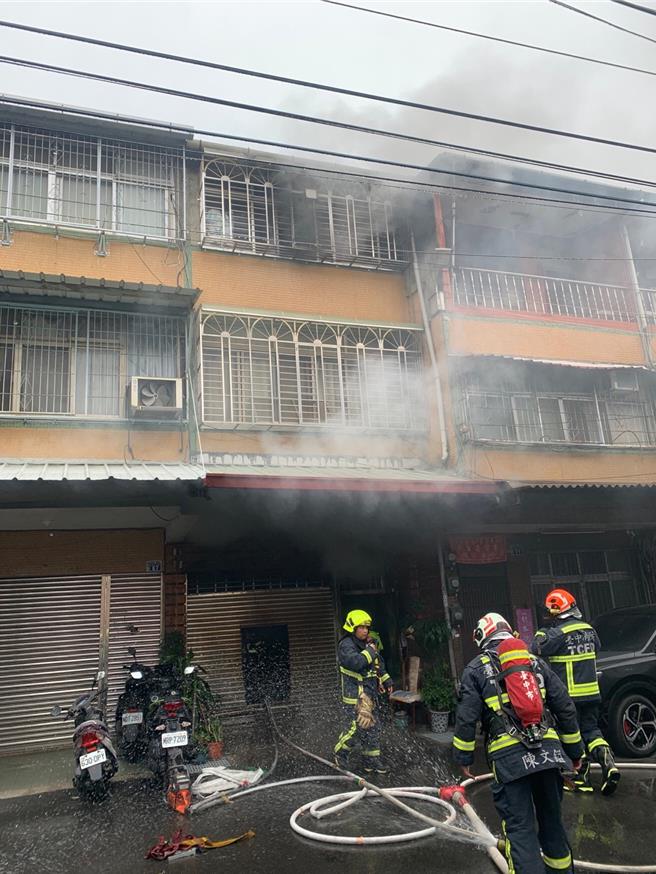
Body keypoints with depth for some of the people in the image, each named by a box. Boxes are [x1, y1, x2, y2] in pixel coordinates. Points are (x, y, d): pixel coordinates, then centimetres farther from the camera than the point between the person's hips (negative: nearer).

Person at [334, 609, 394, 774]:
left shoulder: (368, 644, 13)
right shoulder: (346, 645, -15)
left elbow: (378, 665, 27)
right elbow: (355, 662, -33)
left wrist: (386, 680, 19)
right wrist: (370, 651, -21)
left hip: (370, 695, 9)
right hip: (354, 697, -9)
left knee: (373, 727, 12)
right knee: (354, 728, -6)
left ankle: (372, 760, 23)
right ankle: (340, 754, 17)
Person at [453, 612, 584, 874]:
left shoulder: (476, 669, 4)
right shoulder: (536, 662, 14)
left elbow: (466, 718, -2)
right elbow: (565, 708, 13)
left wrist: (463, 758, 9)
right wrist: (574, 750, 22)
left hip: (508, 756, -4)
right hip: (548, 751, 4)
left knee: (520, 827, 3)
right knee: (551, 817, 23)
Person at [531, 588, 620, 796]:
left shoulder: (556, 634, -20)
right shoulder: (589, 630, 3)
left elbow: (536, 651, -17)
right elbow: (597, 648, 21)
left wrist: (540, 636, 1)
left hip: (569, 695, -6)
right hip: (591, 693, 6)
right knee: (591, 730, 16)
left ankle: (582, 779, 12)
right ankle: (608, 764, -3)